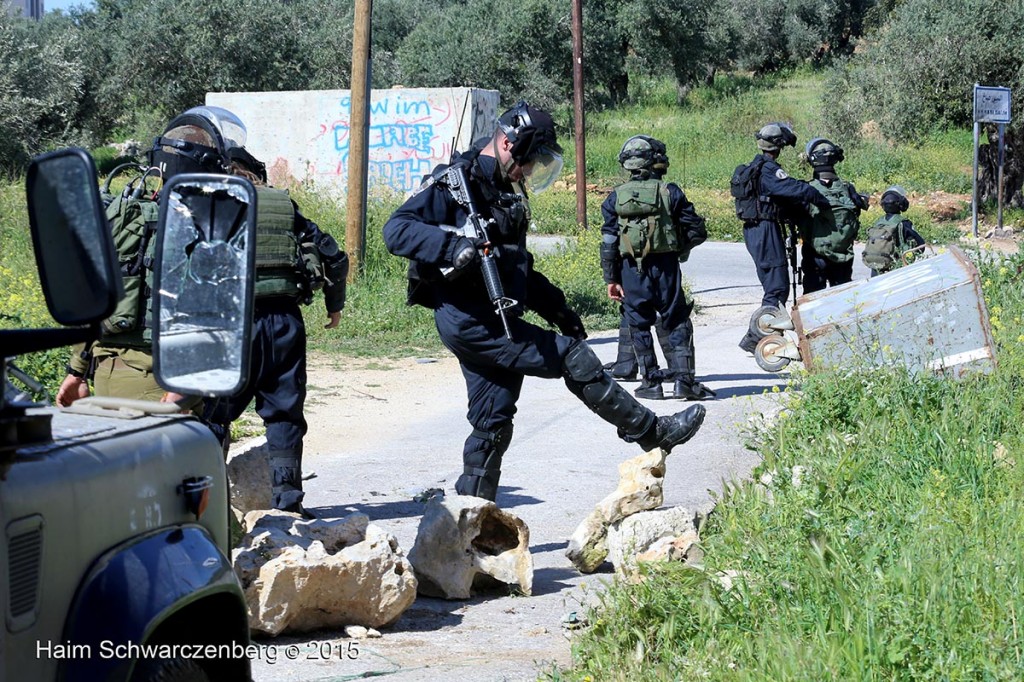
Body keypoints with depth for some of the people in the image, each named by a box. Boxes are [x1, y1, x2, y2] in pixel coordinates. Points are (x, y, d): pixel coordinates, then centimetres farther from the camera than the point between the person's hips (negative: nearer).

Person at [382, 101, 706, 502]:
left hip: (493, 325, 9)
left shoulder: (508, 194, 19)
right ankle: (651, 432, 2)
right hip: (469, 322, -9)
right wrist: (458, 246, -31)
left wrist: (553, 306, 20)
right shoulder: (453, 184, -9)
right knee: (572, 356, -7)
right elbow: (397, 230, -19)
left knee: (493, 425, 7)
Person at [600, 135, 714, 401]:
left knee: (639, 324, 9)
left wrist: (611, 278, 7)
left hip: (631, 269, 2)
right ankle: (683, 379, 0)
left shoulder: (616, 197, 4)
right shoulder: (669, 192, -2)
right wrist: (681, 247, 18)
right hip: (665, 266, -2)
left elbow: (609, 241, 2)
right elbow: (697, 231, -1)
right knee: (676, 323, 6)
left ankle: (650, 381, 8)